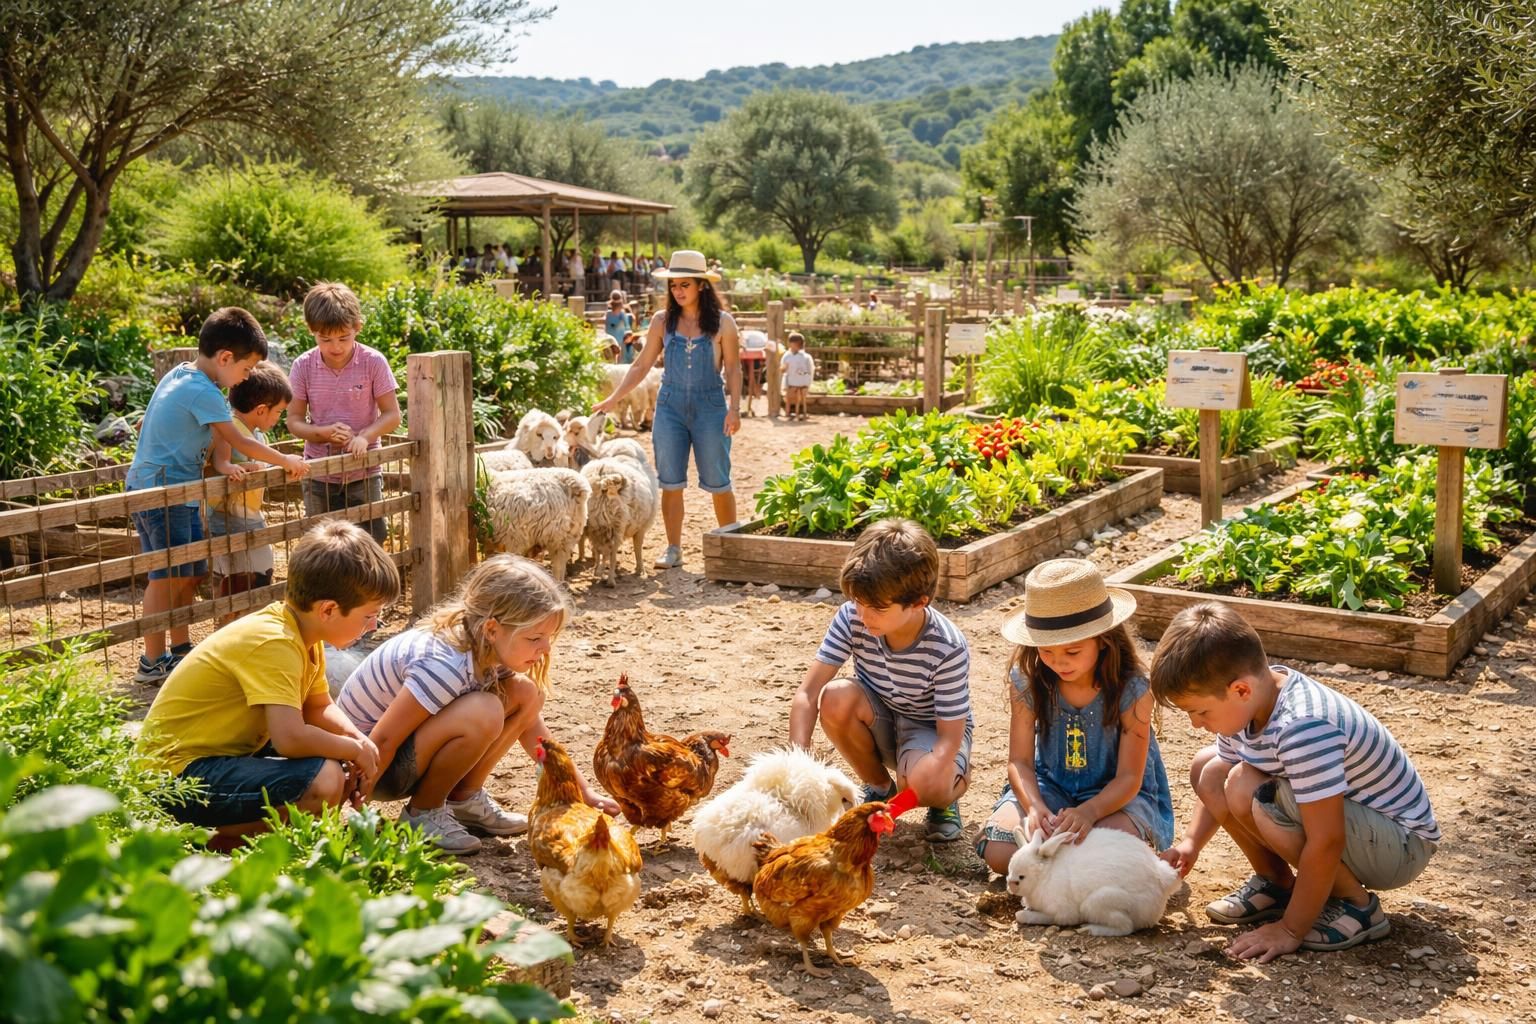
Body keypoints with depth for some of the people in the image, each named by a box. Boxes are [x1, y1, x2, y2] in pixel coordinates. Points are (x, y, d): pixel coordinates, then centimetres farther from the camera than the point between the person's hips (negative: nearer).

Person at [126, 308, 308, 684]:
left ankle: (181, 650, 22)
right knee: (167, 576, -5)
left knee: (191, 573, 13)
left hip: (178, 492, 10)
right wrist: (285, 461, -3)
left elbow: (144, 425, 21)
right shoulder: (203, 392, -18)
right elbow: (239, 442, -15)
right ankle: (153, 663, 1)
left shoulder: (178, 375, 11)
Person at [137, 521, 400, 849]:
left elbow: (319, 708, 15)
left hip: (230, 753, 10)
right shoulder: (274, 643, -25)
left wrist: (357, 739, -5)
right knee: (322, 782, -29)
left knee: (345, 769, 9)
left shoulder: (305, 633, 4)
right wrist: (355, 749, -18)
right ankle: (215, 840, -10)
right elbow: (290, 738, -35)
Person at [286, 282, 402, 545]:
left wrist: (364, 436, -25)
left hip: (364, 475, -2)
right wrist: (324, 432, -22)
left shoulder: (373, 362, -10)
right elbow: (294, 421, -2)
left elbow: (392, 414, -7)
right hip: (319, 476, 2)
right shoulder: (304, 367, -6)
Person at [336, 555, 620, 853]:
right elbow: (383, 740, -27)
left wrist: (583, 791, 0)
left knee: (525, 693, -6)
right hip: (368, 760, -8)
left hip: (416, 752, 8)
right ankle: (423, 812, -11)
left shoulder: (490, 651, -8)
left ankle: (464, 798, 6)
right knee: (483, 713, -32)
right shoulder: (444, 665, -33)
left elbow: (531, 727, 3)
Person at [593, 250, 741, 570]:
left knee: (717, 482, 2)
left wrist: (734, 408, -10)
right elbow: (642, 365, 8)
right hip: (670, 407, 3)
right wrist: (614, 398, 1)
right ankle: (673, 549, 13)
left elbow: (733, 368, 0)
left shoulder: (722, 323, -3)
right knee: (670, 482, 3)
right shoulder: (662, 321, 4)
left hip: (710, 406, -2)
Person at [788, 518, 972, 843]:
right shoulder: (852, 617, -23)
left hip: (932, 730, -3)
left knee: (925, 782, -38)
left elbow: (950, 735, -25)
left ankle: (955, 783, 4)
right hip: (879, 722, 4)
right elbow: (808, 693, -24)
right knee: (836, 698, -31)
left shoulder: (948, 648, -30)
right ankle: (879, 787, -2)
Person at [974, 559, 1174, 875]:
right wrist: (1035, 807, -31)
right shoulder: (1027, 680, -13)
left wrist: (1088, 811, -38)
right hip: (1049, 787, 2)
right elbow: (1020, 761, -9)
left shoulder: (1131, 689, -20)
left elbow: (1129, 777, -17)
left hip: (1114, 795, -2)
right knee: (999, 852, -24)